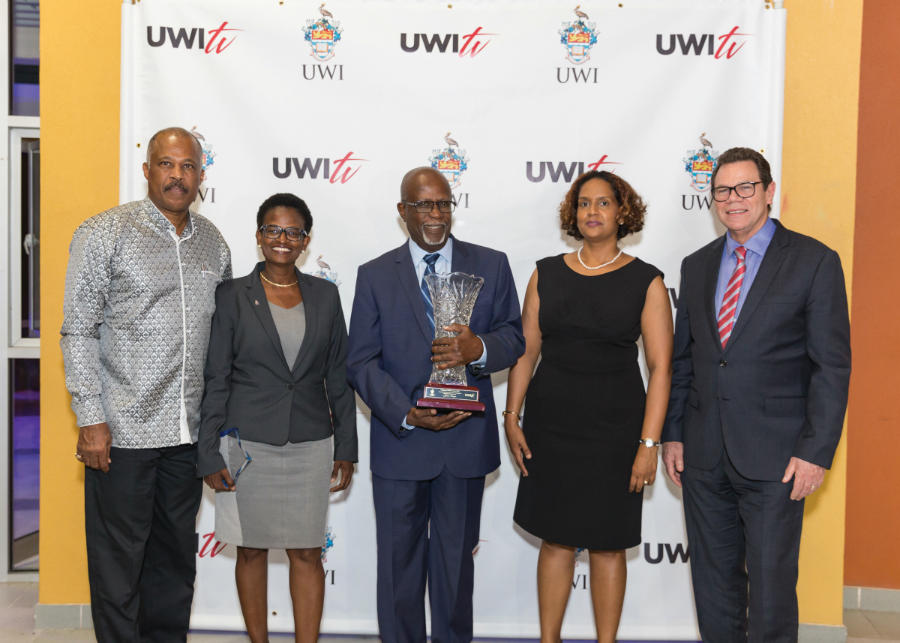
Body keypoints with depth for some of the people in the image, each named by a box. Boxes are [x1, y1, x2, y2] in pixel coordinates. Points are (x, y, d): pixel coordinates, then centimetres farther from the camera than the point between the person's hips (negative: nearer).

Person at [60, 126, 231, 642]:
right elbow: (79, 332, -7)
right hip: (122, 431, -5)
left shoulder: (213, 243, 10)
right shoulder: (104, 233, -5)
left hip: (188, 434, 5)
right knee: (118, 563, 5)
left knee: (176, 560, 16)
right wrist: (92, 419, -12)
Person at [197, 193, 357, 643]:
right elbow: (215, 380, -2)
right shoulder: (233, 296, -2)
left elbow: (338, 376, 9)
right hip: (248, 444, -1)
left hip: (309, 445, 2)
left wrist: (345, 446, 7)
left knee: (307, 554, 5)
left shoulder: (324, 295, 5)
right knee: (252, 551, 10)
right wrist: (210, 454, -5)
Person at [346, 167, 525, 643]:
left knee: (456, 560, 16)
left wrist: (478, 348, -22)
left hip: (466, 439, 1)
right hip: (399, 440, 0)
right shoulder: (375, 276, 1)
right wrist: (407, 414, -17)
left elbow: (513, 338, 2)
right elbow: (361, 362, -3)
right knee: (399, 563, 11)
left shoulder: (491, 265, 3)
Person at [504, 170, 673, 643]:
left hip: (614, 427, -2)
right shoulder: (547, 274, 5)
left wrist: (649, 443, -11)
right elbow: (525, 351, 6)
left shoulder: (645, 281, -3)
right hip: (551, 426, 2)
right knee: (555, 540, 10)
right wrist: (512, 418, 0)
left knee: (607, 546, 8)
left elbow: (660, 367, -6)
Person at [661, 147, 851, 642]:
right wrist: (671, 434, 8)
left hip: (774, 456, -4)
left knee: (771, 585, 3)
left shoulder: (814, 261, -3)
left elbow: (832, 365, -6)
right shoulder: (697, 266, 11)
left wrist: (816, 451, -12)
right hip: (703, 454, 5)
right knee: (712, 580, 14)